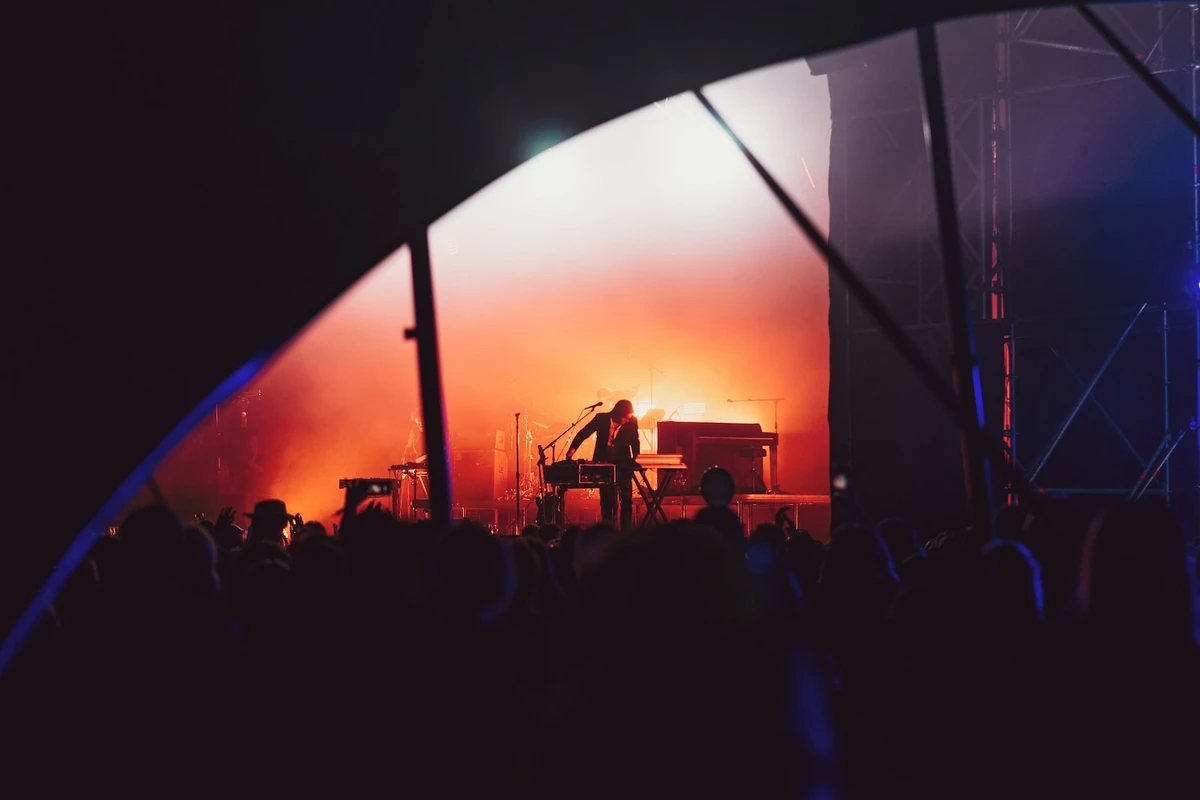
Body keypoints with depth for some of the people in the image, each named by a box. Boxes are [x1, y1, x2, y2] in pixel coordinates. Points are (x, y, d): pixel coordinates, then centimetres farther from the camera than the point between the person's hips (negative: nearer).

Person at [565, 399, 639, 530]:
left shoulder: (632, 421, -8)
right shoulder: (602, 418, -10)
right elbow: (583, 433, -7)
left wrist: (636, 455, -8)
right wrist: (572, 449, -19)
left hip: (623, 464, 0)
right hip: (604, 465, 0)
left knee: (626, 499, -6)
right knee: (606, 500, 4)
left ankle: (626, 532, -1)